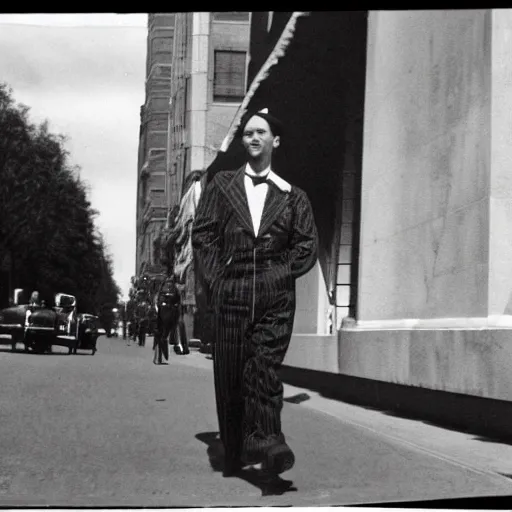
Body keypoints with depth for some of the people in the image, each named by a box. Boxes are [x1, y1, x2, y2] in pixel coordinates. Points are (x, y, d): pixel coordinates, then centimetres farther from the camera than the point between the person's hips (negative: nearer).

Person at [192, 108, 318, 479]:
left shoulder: (292, 196, 13)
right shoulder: (222, 185, 14)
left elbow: (307, 245, 11)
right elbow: (204, 234, 8)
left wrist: (282, 274, -1)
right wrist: (217, 279, -1)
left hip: (275, 295, -1)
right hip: (231, 292, 1)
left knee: (265, 367, -15)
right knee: (229, 374, 2)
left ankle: (264, 440, -22)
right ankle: (234, 452, 11)